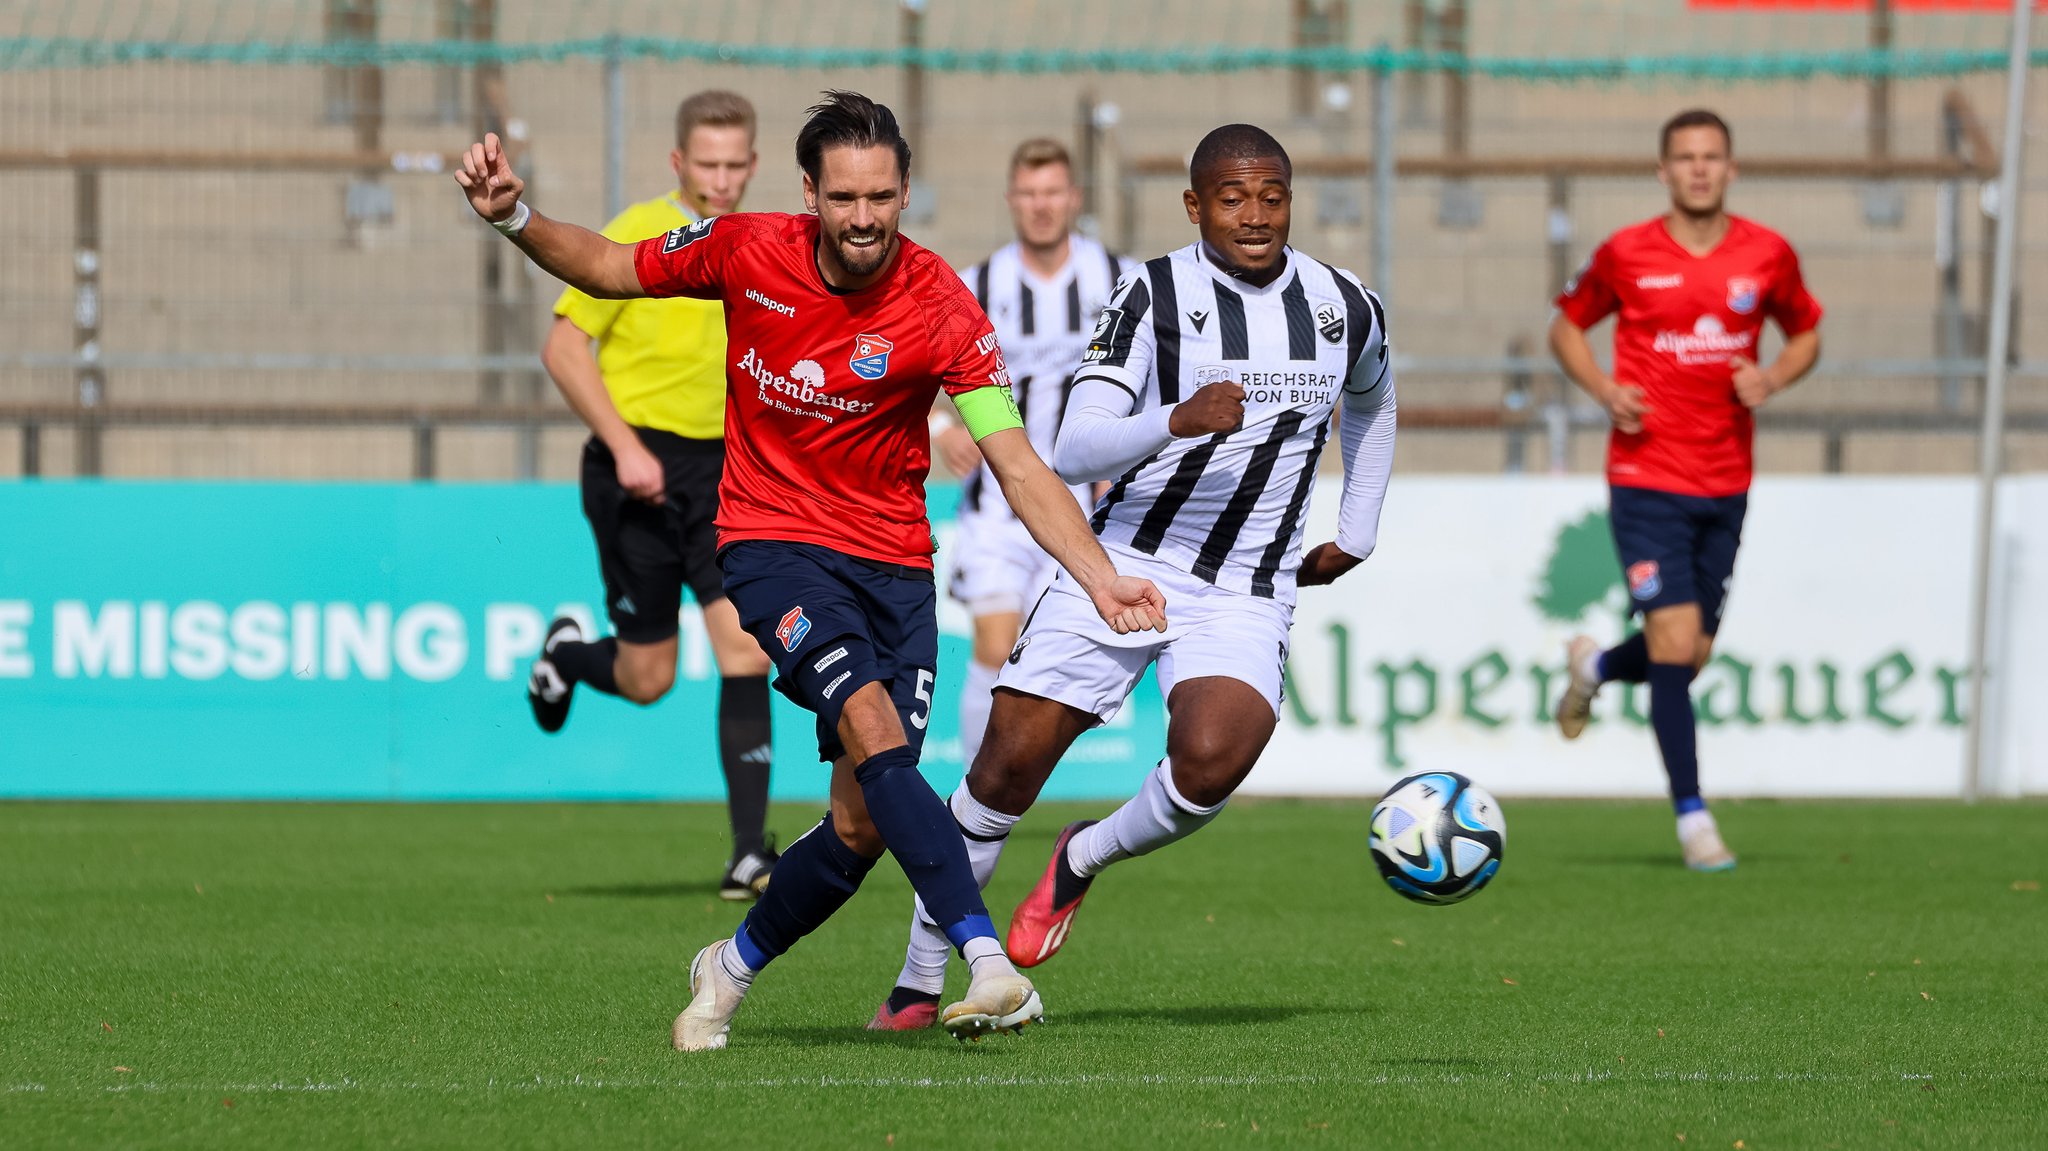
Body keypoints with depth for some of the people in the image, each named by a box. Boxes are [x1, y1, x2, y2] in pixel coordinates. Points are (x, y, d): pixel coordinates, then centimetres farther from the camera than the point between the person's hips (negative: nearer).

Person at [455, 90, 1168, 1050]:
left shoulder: (941, 309, -13)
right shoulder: (743, 251, -9)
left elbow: (1019, 469, -13)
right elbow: (608, 269, 8)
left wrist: (1099, 577, -24)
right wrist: (513, 218, -8)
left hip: (894, 564, 1)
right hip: (773, 542, -1)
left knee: (862, 825, -2)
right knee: (874, 728, -27)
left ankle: (731, 968, 26)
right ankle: (986, 960, -36)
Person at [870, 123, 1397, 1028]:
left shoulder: (1347, 309, 3)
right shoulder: (1155, 296, -9)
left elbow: (1370, 402, 29)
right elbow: (1075, 453, -18)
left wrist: (1355, 537, 24)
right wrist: (1179, 422, -34)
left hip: (1244, 601, 1)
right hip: (1122, 566, -1)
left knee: (1210, 764, -27)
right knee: (1010, 763, -6)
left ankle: (1084, 860, 5)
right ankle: (918, 983, 12)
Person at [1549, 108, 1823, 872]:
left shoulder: (1768, 256, 2)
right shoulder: (1626, 255, -3)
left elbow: (1806, 332, 17)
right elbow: (1567, 325, 11)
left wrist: (1774, 379, -4)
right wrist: (1604, 390, -7)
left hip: (1725, 485, 4)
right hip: (1647, 477, -4)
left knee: (1691, 656, 10)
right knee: (1676, 642, -13)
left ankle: (1596, 667, 44)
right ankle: (1693, 819, -7)